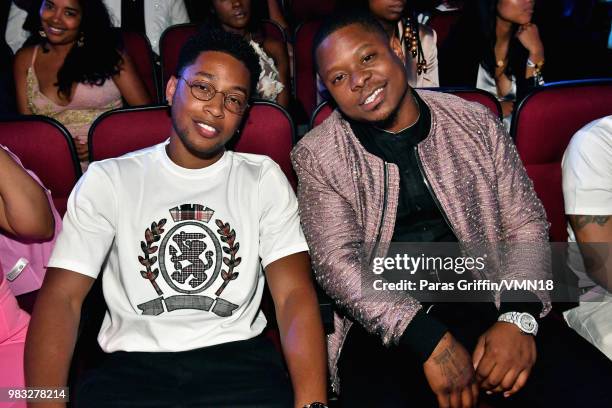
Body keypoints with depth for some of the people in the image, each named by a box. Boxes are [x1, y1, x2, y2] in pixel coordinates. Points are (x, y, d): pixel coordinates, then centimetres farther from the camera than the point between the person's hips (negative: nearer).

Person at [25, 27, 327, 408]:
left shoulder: (264, 178, 6)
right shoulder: (107, 180, 6)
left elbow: (295, 294, -5)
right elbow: (62, 296, -2)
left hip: (237, 358, 1)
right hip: (135, 365, 0)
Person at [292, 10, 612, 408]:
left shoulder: (476, 122, 6)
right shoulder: (317, 156, -1)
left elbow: (525, 226, 6)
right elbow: (338, 262, -9)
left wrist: (518, 318, -12)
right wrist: (430, 341, -20)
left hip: (487, 304, 2)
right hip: (385, 324, -1)